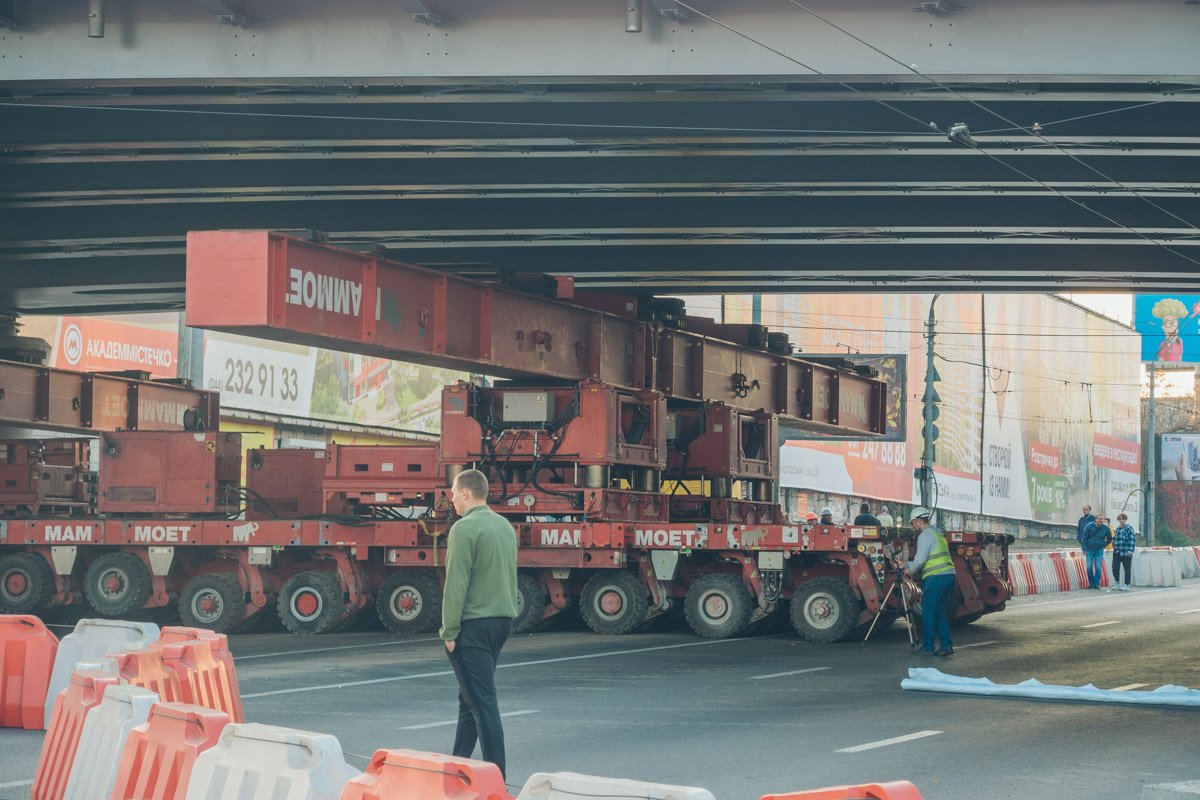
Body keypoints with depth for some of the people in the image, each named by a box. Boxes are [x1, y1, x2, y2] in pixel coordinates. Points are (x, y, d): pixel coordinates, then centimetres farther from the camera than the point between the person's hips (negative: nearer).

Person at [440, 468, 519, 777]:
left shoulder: (465, 528, -13)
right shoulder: (506, 527, 13)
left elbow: (456, 584, -16)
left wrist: (449, 631, -12)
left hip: (473, 624, -9)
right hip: (503, 620, 9)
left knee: (482, 702, -8)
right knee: (469, 698, 17)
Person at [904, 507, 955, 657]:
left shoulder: (925, 535, -9)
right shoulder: (937, 533, 21)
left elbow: (920, 560, -14)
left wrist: (910, 569, 5)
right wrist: (909, 565, 20)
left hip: (935, 578, -9)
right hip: (948, 576, 9)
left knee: (928, 613, -2)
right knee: (940, 612, 12)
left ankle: (928, 647, 0)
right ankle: (946, 645, 7)